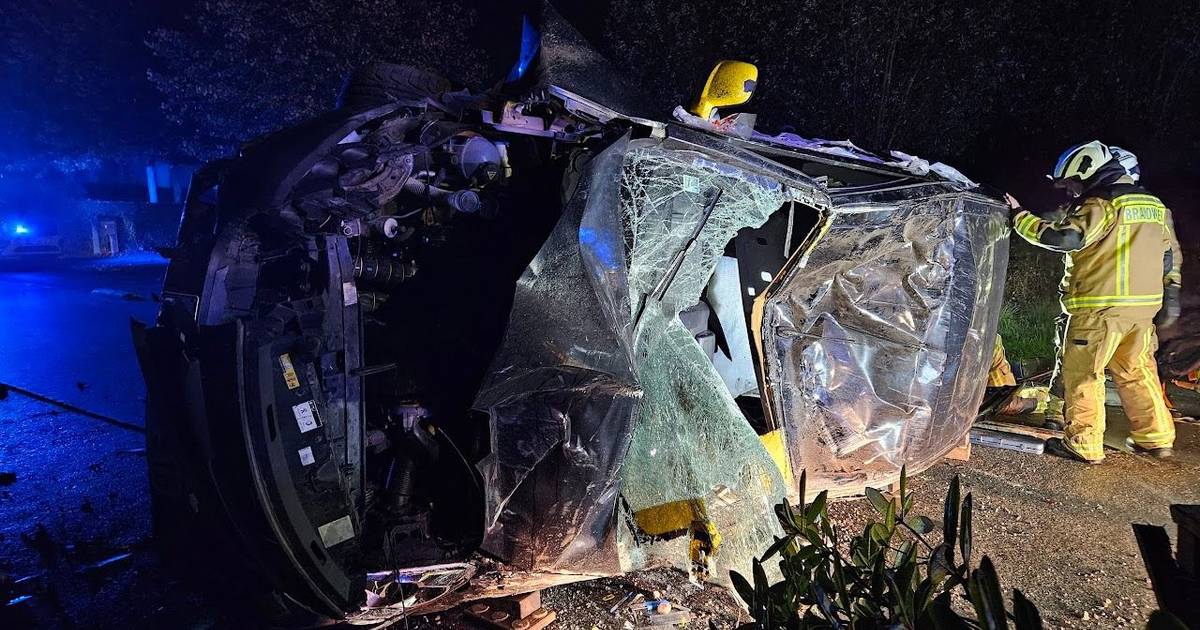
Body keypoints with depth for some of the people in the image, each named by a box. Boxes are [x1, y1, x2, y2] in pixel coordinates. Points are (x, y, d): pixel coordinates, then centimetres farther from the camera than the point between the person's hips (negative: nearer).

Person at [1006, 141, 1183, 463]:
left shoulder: (1100, 204, -12)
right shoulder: (1153, 205, 17)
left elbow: (1067, 238, -26)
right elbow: (1170, 254, 22)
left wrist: (1019, 217, -19)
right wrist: (1170, 292, 28)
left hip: (1101, 307, -8)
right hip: (1143, 308, 8)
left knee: (1083, 373, 0)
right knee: (1137, 371, 20)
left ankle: (1083, 444, 4)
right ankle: (1156, 438, 27)